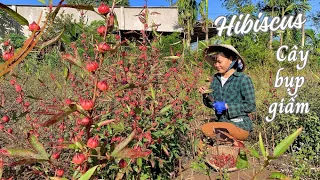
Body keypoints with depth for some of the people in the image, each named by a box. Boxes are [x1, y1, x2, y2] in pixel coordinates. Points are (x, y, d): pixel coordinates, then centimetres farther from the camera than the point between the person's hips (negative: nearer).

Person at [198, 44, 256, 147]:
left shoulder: (243, 79, -10)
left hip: (240, 126, -6)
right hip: (222, 122, 6)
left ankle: (236, 143, -7)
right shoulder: (215, 79, 6)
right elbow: (212, 104, 11)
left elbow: (251, 106, -12)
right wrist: (206, 96, -11)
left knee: (206, 129, -27)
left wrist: (226, 106, -19)